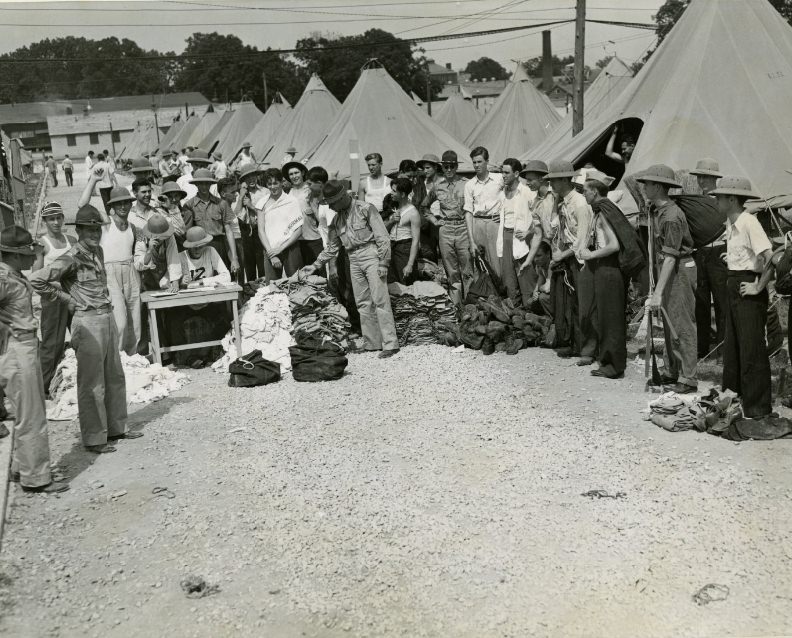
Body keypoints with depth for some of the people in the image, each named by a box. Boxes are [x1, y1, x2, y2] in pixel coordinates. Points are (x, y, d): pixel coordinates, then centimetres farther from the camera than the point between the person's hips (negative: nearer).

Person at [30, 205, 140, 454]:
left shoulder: (97, 251, 11)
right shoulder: (72, 259, -14)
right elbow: (36, 280, -20)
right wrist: (67, 298, -11)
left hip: (108, 317, 8)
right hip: (88, 321, -8)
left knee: (115, 377, 15)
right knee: (92, 383, -2)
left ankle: (116, 428, 28)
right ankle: (93, 439, 7)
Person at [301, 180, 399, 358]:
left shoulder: (365, 209, -7)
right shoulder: (336, 219, 13)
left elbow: (383, 237, -10)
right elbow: (331, 248, 23)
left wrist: (383, 263, -15)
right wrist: (315, 265, 19)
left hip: (371, 255, -7)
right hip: (354, 260, 7)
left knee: (380, 300, -11)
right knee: (363, 303, 5)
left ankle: (390, 343, -11)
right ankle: (372, 343, 10)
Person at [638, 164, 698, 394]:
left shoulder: (671, 216, -22)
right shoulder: (656, 210, 8)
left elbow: (670, 257, -27)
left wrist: (658, 292, -29)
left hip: (679, 270, -10)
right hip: (666, 269, 10)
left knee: (682, 325, -7)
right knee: (669, 323, 14)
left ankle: (688, 379, -2)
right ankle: (672, 373, 23)